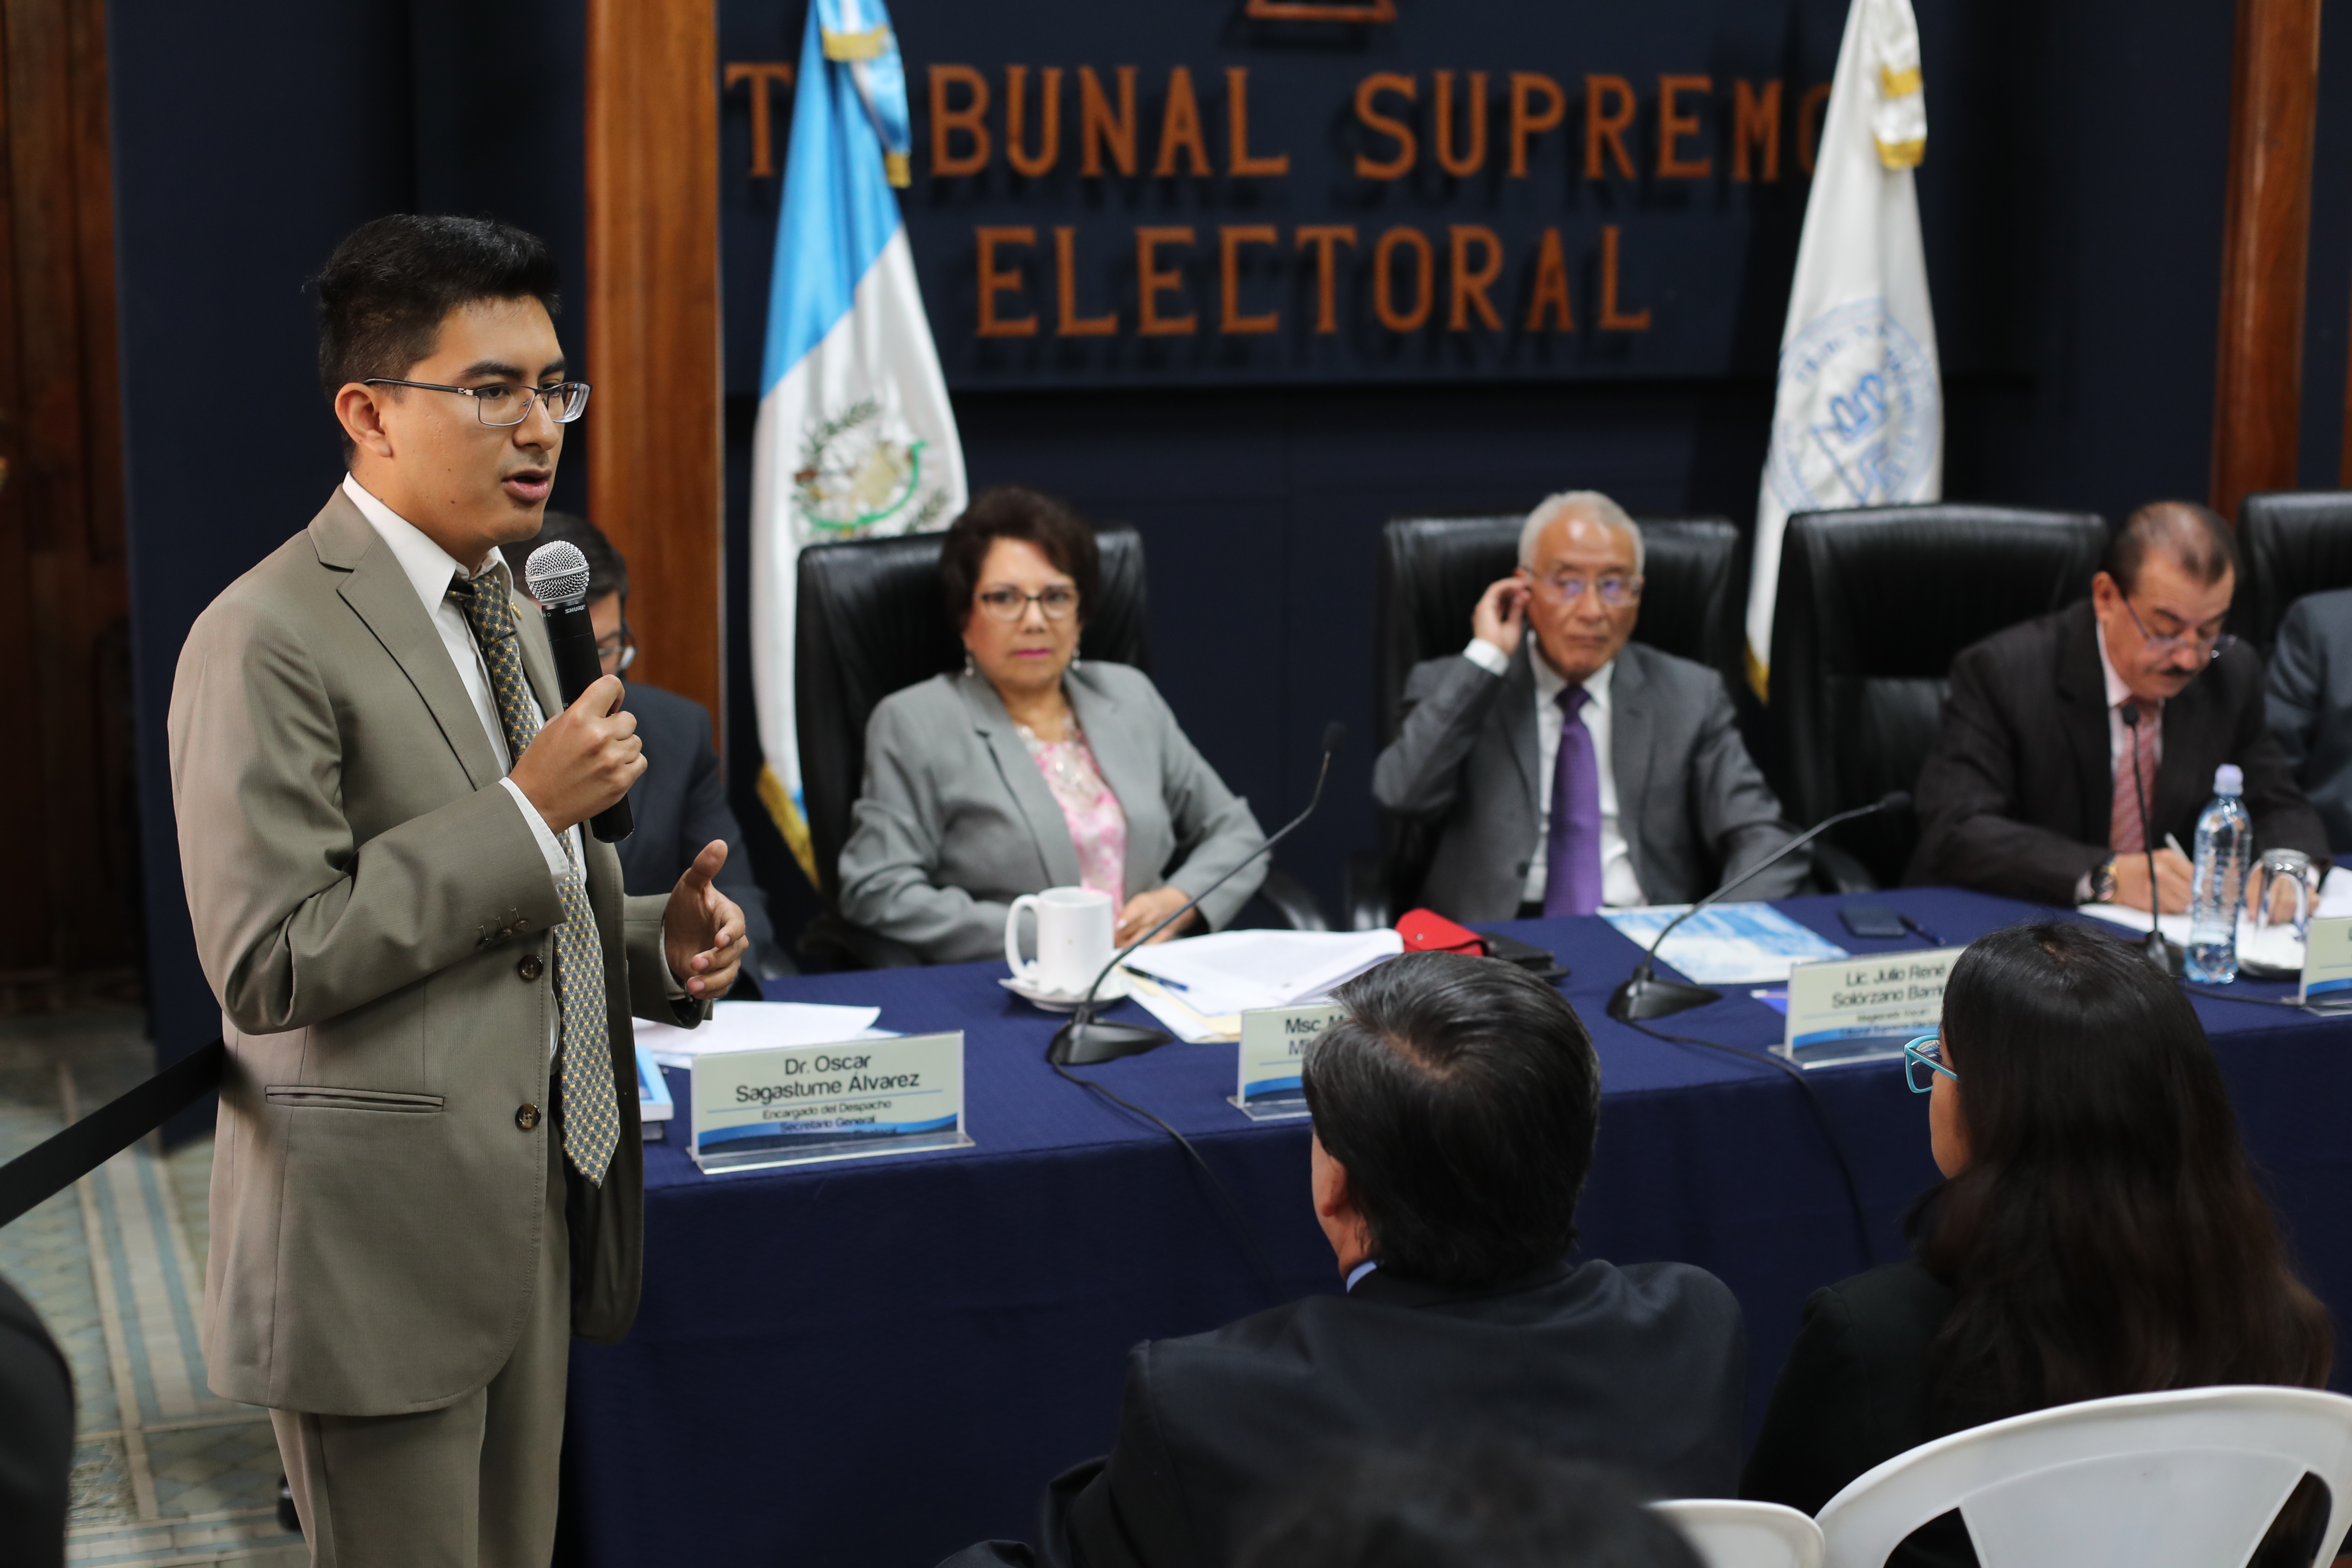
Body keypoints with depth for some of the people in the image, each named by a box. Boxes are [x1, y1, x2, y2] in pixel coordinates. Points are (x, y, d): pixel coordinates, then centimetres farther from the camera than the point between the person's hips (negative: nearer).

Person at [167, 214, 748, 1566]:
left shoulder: (508, 608, 14)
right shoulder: (270, 638, -15)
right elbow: (268, 966, -21)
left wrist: (659, 942, 3)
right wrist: (528, 811, -20)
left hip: (538, 1200, 9)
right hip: (384, 1238, -8)